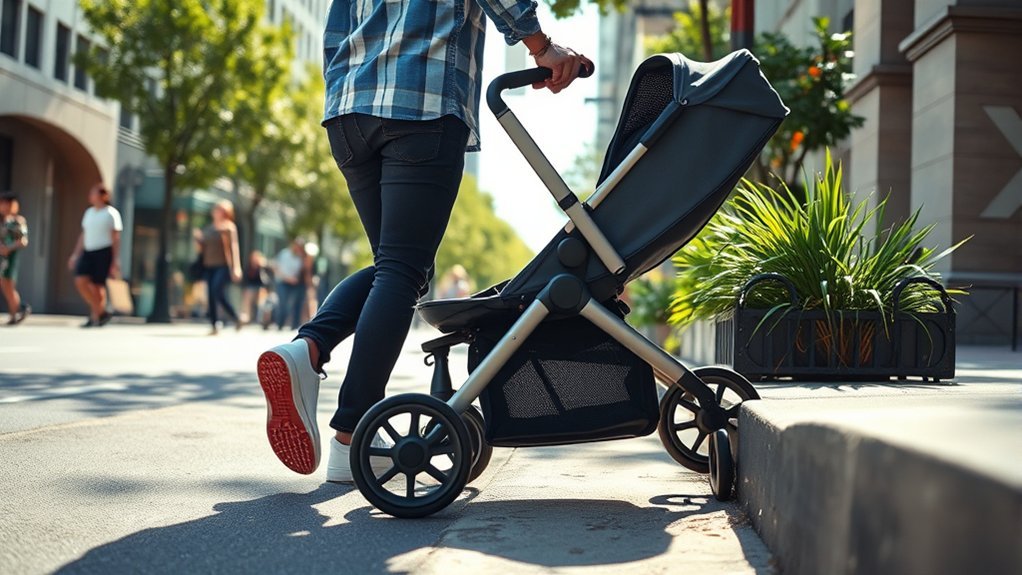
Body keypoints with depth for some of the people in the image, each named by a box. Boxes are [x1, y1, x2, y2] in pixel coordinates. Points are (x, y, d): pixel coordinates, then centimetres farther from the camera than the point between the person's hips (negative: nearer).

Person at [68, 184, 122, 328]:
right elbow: (83, 235, 20)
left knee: (97, 286, -4)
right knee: (80, 281, -9)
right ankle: (101, 312, 1)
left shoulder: (111, 213, -2)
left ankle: (95, 317, 9)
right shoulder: (89, 212, 16)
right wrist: (76, 255, 16)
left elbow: (116, 239, -5)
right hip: (88, 251, 6)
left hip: (103, 252, -6)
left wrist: (115, 261, -11)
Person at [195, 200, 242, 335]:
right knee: (210, 295, 0)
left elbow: (233, 247, -8)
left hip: (223, 266, -6)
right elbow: (202, 247, 21)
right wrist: (199, 238, -1)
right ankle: (215, 325, 3)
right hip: (209, 266, 6)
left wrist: (236, 268, -15)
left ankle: (236, 319, -7)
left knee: (218, 291, -21)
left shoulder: (229, 227, -2)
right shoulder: (208, 228, 16)